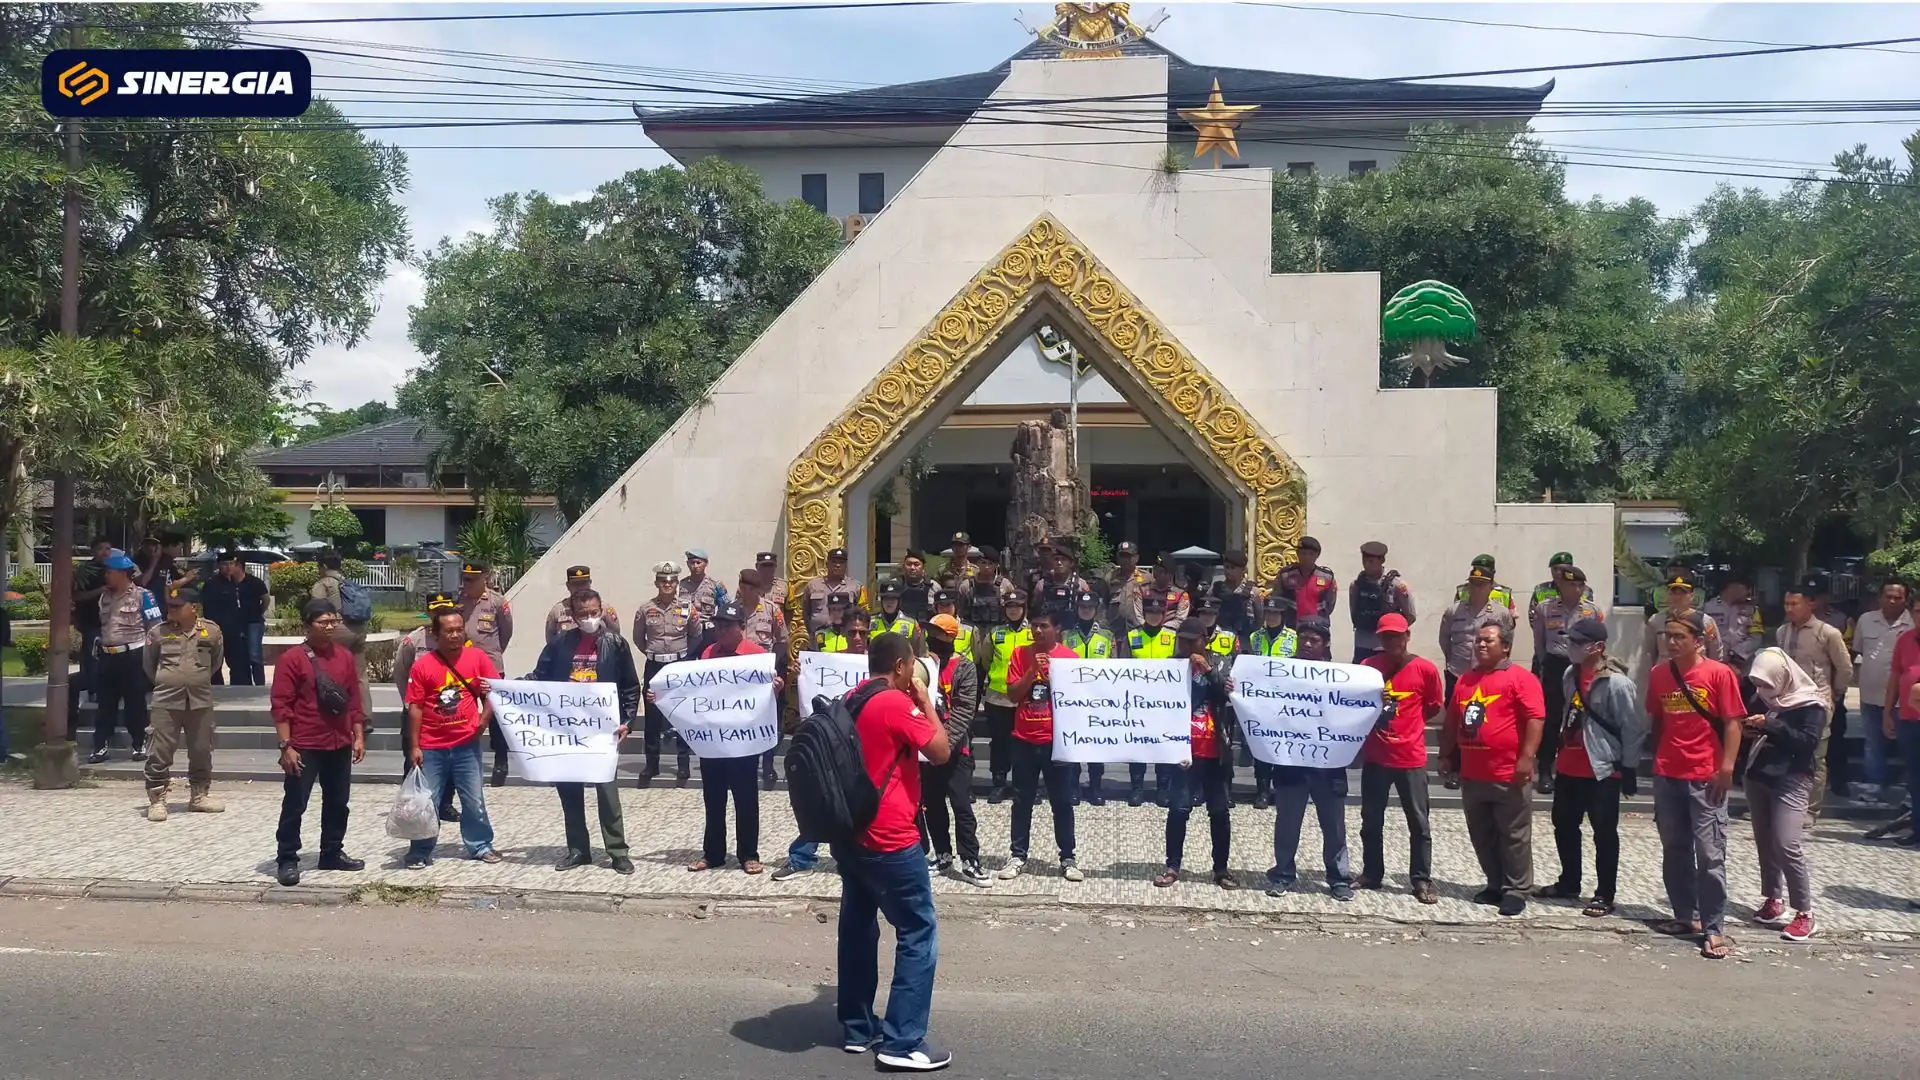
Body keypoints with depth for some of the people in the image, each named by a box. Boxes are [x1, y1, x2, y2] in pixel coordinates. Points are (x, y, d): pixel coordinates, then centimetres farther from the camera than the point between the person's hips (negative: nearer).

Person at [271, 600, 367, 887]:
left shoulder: (345, 656, 8)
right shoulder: (291, 659, -9)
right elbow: (281, 705, -11)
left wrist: (359, 736, 9)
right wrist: (286, 745, -15)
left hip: (340, 745, 6)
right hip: (304, 746, -6)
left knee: (337, 802, 14)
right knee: (294, 805, 1)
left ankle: (332, 853, 27)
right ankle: (286, 860, 11)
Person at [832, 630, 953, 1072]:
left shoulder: (851, 701, 10)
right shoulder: (896, 703, -16)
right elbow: (941, 751, -14)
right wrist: (924, 700, -5)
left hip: (850, 833, 9)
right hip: (888, 839, -9)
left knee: (858, 926, 16)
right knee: (919, 931, -2)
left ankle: (857, 1028, 24)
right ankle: (902, 1042, -3)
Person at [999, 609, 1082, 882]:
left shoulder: (1070, 657, -4)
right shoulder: (1020, 654, 1)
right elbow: (1012, 694, -5)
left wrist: (1051, 674, -14)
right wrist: (1032, 670, -15)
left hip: (1056, 740, -2)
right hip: (1024, 740, 2)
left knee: (1062, 802, 5)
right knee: (1022, 801, 9)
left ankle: (1067, 858, 13)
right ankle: (1017, 855, 17)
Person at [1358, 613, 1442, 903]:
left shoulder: (1425, 669, -7)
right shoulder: (1367, 667, -2)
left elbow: (1434, 707, 7)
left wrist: (1408, 725, 3)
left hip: (1411, 757, -2)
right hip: (1375, 756, 2)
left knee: (1419, 823, 4)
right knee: (1371, 821, 11)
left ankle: (1422, 881, 12)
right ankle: (1371, 874, 24)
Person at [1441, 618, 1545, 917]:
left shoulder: (1520, 678, -8)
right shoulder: (1465, 679, 14)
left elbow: (1535, 719, -15)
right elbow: (1452, 721, 21)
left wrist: (1526, 758, -21)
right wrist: (1446, 756, 19)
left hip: (1508, 775, -7)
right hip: (1472, 774, 7)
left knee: (1513, 836, 2)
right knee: (1481, 835, 13)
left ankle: (1516, 891, 9)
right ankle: (1495, 885, 24)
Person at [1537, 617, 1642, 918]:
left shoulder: (1616, 682, -18)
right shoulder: (1570, 675, 6)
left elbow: (1632, 728, -13)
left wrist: (1628, 767, -11)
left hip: (1601, 771, -8)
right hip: (1568, 768, 8)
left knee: (1604, 833, 4)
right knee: (1564, 827, 17)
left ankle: (1605, 895, 13)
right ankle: (1569, 883, 33)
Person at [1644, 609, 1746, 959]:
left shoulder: (1719, 673, -8)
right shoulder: (1658, 673, 6)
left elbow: (1732, 723, -8)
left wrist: (1727, 767, -13)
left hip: (1705, 778, -5)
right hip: (1666, 776, 5)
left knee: (1710, 855, -3)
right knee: (1674, 850, 13)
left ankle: (1713, 928, 3)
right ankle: (1686, 915, 26)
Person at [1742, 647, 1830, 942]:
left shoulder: (1810, 705, -9)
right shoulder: (1764, 699, 10)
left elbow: (1808, 741, -21)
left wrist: (1770, 725, -25)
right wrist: (1748, 729, -1)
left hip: (1790, 782, -7)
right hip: (1758, 777, 7)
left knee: (1787, 846, -14)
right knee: (1764, 844, 11)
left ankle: (1805, 915, -8)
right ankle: (1773, 900, 23)